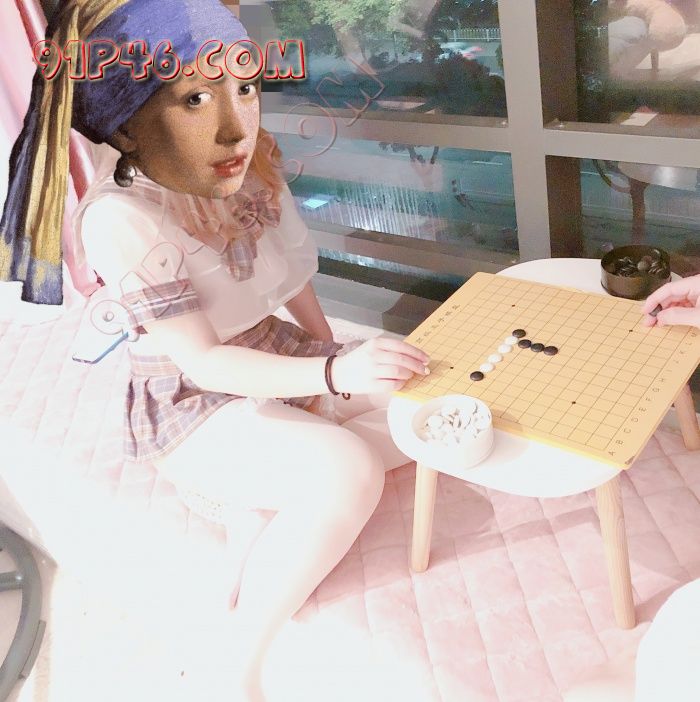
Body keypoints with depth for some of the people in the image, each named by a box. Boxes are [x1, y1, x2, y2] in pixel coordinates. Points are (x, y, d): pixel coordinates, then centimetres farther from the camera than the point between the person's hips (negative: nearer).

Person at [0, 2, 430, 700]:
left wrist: (331, 350, 3)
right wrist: (335, 373, -40)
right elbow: (202, 361, -29)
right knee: (346, 476, -31)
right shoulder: (122, 217, -28)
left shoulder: (247, 166, -8)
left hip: (278, 360, 8)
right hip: (194, 407, -7)